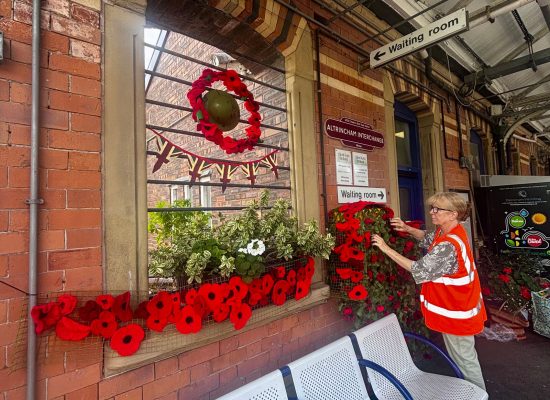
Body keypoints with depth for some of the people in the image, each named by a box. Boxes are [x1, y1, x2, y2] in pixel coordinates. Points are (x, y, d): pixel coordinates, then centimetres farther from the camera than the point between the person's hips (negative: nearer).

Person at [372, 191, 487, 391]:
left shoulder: (448, 246, -33)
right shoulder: (449, 231, -2)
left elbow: (419, 269, -30)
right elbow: (428, 239, 15)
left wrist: (386, 249, -29)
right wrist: (407, 229, -4)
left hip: (455, 311, -10)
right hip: (457, 305, 10)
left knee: (464, 358, 11)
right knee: (462, 355, 27)